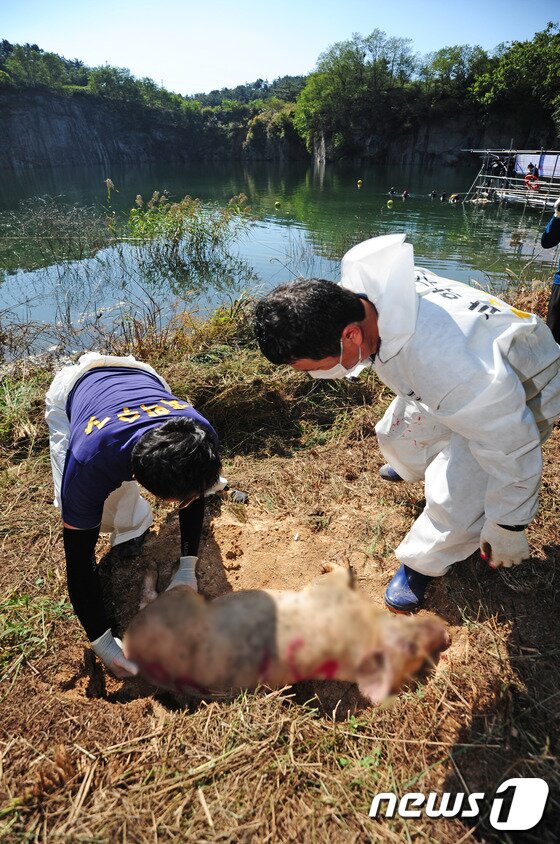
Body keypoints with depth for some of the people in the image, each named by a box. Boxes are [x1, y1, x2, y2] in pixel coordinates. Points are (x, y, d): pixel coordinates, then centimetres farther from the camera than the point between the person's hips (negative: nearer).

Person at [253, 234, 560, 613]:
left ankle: (423, 562, 16)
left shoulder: (447, 367, -48)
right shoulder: (356, 288, -24)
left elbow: (511, 449, -32)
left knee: (454, 500, -15)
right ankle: (413, 467, 55)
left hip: (518, 396, -7)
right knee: (398, 433, 19)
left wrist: (507, 526, -17)